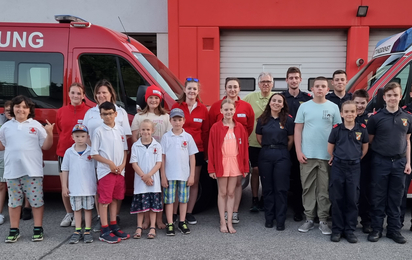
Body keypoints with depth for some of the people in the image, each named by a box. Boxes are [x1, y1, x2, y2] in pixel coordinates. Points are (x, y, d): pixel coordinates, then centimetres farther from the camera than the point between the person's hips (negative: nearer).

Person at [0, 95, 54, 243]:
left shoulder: (36, 125, 3)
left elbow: (45, 146, 1)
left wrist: (49, 134, -14)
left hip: (33, 171, -2)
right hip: (12, 171, 3)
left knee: (36, 200, 3)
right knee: (14, 201, 11)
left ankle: (38, 229, 13)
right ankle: (14, 230, 22)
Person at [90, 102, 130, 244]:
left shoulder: (120, 129, 8)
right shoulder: (99, 131, -5)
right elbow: (94, 154, -6)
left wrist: (122, 165, -3)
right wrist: (110, 163, -15)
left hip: (120, 171, 5)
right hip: (105, 171, -5)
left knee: (115, 199, 14)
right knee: (105, 201, 0)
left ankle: (114, 227, 25)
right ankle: (104, 232, 6)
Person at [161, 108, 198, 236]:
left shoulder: (188, 137, 2)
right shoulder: (166, 137, 0)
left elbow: (192, 157, 4)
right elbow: (162, 157, 0)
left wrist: (192, 175, 0)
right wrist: (163, 176, -4)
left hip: (184, 175, 1)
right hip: (169, 175, -1)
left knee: (183, 199, 10)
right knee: (169, 200, 4)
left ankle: (182, 222, 23)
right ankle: (170, 224, 14)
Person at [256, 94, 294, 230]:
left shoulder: (288, 119, 0)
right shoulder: (262, 119, 6)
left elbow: (291, 139, 4)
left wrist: (282, 151, 6)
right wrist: (268, 148, 9)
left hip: (282, 156, -2)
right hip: (265, 155, 2)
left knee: (281, 188, 1)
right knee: (267, 187, 8)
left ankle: (280, 220, 10)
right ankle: (269, 218, 20)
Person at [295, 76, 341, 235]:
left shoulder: (333, 107, 5)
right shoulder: (304, 107, 4)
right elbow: (298, 130, 3)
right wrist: (298, 151, -4)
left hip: (327, 155, 0)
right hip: (307, 155, 0)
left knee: (324, 189, 6)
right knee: (308, 188, 6)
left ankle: (323, 220, 16)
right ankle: (309, 219, 17)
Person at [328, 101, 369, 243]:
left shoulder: (362, 129, -1)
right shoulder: (336, 129, -4)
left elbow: (365, 147, 12)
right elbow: (330, 147, 6)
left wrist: (357, 158, 9)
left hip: (354, 167, 1)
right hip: (338, 167, -1)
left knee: (352, 200, 6)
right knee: (337, 199, 5)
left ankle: (350, 230, 17)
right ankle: (337, 229, 15)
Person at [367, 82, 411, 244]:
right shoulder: (376, 117, -5)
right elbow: (370, 140, 1)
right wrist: (378, 151, -7)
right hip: (380, 162, -3)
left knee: (396, 198, 10)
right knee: (378, 197, 5)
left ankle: (394, 229, 22)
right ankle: (376, 229, 16)